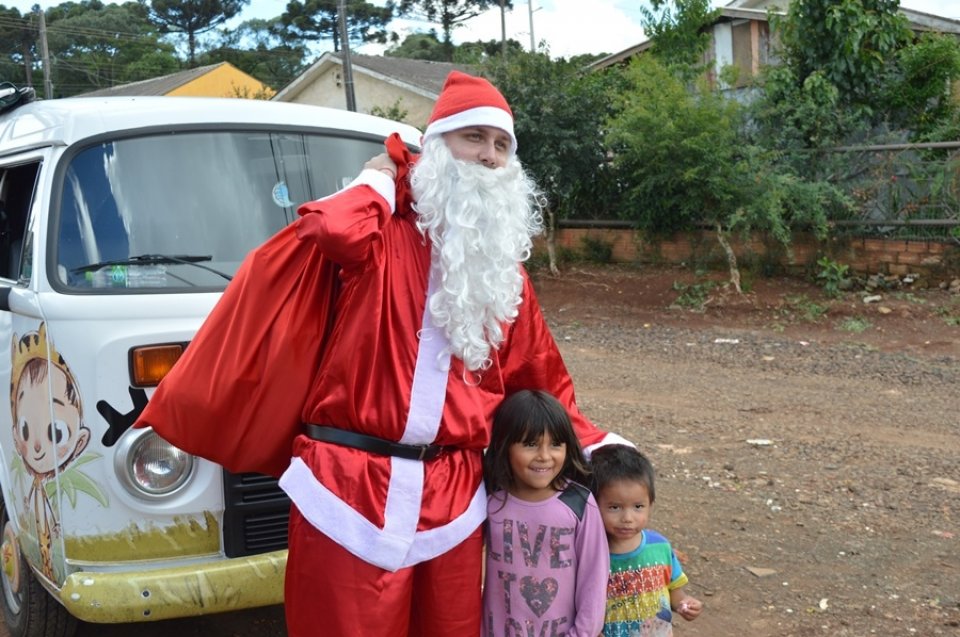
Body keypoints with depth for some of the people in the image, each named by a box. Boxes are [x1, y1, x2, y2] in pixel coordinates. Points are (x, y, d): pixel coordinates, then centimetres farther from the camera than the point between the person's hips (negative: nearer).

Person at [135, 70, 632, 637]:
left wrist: (593, 446, 9)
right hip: (352, 487, -5)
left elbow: (539, 380, 16)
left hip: (452, 498, 5)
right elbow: (331, 230, -29)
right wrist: (379, 180, -10)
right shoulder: (379, 235, -3)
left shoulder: (505, 270, 13)